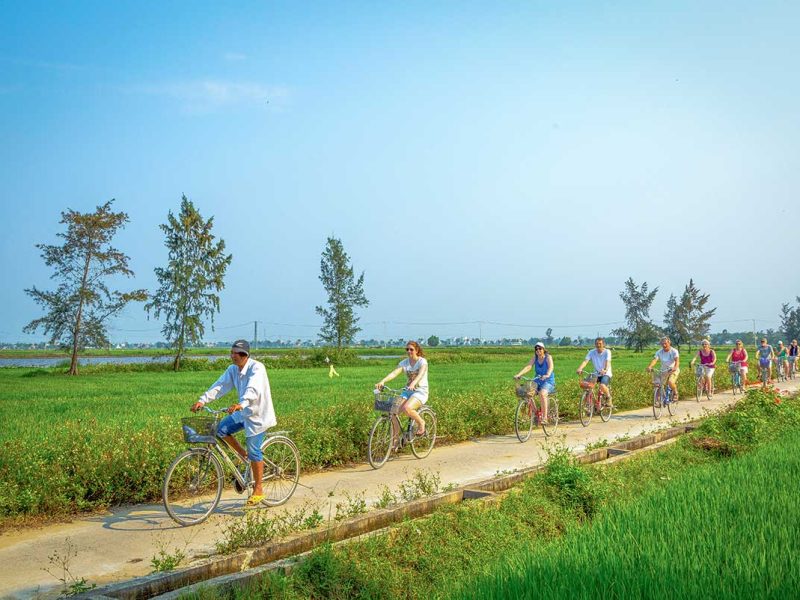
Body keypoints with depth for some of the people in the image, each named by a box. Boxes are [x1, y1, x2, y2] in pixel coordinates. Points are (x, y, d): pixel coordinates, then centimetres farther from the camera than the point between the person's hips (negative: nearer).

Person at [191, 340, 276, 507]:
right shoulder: (232, 369, 0)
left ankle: (258, 490, 9)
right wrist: (202, 400, -22)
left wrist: (240, 404, -54)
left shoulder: (257, 368, -22)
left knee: (254, 451, -5)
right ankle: (244, 456, 12)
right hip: (243, 412, 7)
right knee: (222, 429, -8)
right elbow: (220, 386, -8)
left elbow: (253, 390, -37)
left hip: (258, 414, -7)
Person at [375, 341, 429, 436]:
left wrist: (413, 384, -48)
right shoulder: (404, 363, 5)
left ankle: (421, 423, -4)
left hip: (420, 391, -5)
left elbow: (421, 374, -28)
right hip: (407, 391, 5)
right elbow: (394, 373, -11)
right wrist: (382, 381, -30)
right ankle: (394, 436, 0)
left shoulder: (422, 361, -8)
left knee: (406, 408, -32)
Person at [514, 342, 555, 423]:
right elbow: (528, 366, -9)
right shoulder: (535, 358, 3)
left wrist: (547, 375, -47)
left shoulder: (548, 357, -8)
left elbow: (551, 367, -26)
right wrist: (519, 374, -26)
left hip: (548, 381, -4)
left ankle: (545, 417, -26)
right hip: (537, 380, 4)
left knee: (542, 393, -34)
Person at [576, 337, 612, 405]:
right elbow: (585, 361, -16)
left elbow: (608, 362, -28)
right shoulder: (592, 352, -4)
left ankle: (609, 397, 0)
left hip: (606, 374, -4)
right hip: (596, 374, 4)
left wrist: (605, 370, -49)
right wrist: (580, 368, -36)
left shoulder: (607, 352, -12)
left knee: (602, 386, -32)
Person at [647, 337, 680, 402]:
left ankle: (675, 393, -1)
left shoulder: (674, 351, -13)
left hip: (673, 370, -4)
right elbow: (654, 360, -20)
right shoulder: (659, 352, -6)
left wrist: (675, 368, -51)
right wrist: (649, 366, -41)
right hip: (664, 371, 4)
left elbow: (677, 360, -29)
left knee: (670, 382, -29)